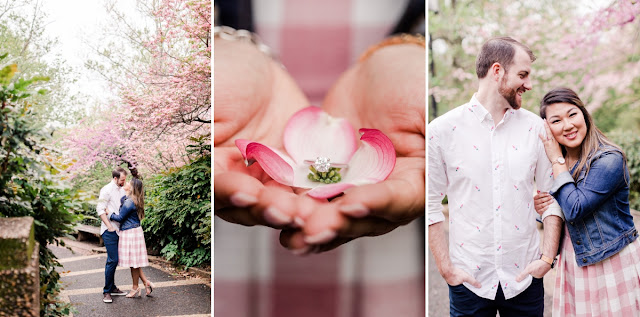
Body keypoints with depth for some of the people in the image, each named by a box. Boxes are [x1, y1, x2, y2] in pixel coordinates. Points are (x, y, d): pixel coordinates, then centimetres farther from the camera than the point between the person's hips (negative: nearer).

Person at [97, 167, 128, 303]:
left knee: (114, 260, 12)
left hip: (119, 229, 7)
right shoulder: (107, 190, -8)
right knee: (113, 260, -9)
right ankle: (107, 292, -2)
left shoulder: (122, 190, 15)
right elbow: (100, 210, -12)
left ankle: (112, 288, 21)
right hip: (109, 231, -7)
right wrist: (109, 226, -16)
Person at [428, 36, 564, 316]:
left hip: (524, 276, 2)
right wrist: (446, 269, -6)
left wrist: (547, 257, -3)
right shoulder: (442, 130, -6)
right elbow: (431, 203, -3)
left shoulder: (535, 128, 2)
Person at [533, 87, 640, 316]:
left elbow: (575, 209, -25)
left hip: (612, 261, -6)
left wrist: (557, 161, -17)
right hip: (572, 262, 6)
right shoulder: (554, 159, 3)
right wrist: (540, 206, -9)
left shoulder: (610, 159, -17)